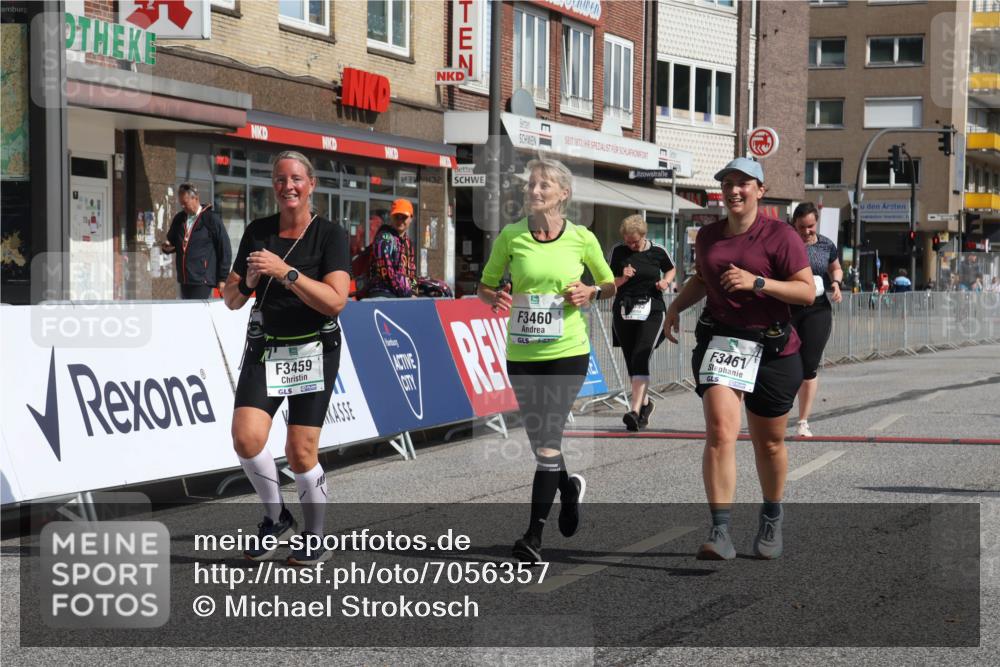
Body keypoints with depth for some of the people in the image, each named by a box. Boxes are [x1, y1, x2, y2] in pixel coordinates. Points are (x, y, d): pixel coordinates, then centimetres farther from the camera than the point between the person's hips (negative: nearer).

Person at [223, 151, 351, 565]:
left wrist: (285, 272, -26)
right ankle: (275, 516, 9)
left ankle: (316, 538, 15)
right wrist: (247, 282, -12)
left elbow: (335, 300, -18)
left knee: (300, 452, -5)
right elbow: (231, 300, 10)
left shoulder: (331, 235, -5)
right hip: (264, 348, 3)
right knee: (246, 437, -15)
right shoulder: (257, 232, 7)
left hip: (313, 351, -3)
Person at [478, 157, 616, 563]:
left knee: (549, 437, -9)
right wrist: (495, 297, -13)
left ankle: (535, 534, -4)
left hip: (567, 351, -2)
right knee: (537, 439, 10)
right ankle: (569, 487, 42)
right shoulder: (511, 236, 1)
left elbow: (609, 285, 12)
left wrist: (590, 293, -9)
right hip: (521, 352, 3)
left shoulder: (582, 238, -1)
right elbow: (485, 286, 9)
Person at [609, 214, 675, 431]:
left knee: (641, 358, -19)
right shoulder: (618, 252, 4)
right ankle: (645, 402, 33)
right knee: (631, 362, 9)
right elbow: (611, 283, 9)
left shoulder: (658, 252, 2)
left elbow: (671, 269, 21)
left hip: (651, 311, -3)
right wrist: (623, 278, -11)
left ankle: (635, 411, -29)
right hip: (623, 311, 3)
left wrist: (666, 281, 1)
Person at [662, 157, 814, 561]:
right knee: (720, 432, -17)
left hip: (772, 349, -3)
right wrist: (676, 306, 14)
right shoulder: (707, 236, 11)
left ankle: (771, 519, 36)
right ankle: (720, 532, -21)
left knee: (769, 443, 10)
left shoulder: (780, 236, -6)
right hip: (719, 341, 3)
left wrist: (757, 282, -23)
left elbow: (807, 291, -12)